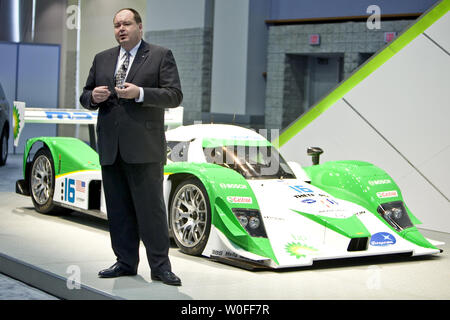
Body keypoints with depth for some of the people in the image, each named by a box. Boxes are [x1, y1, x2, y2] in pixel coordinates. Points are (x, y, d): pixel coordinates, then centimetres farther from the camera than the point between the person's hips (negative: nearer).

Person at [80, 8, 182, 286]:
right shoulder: (102, 59, 17)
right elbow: (85, 96, 20)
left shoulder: (161, 56, 3)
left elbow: (175, 95, -6)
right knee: (118, 210, 9)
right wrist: (93, 97, -4)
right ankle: (125, 263, 18)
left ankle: (160, 266, 1)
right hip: (111, 148, 5)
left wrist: (140, 93, -18)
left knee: (151, 208, -5)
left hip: (144, 148, -5)